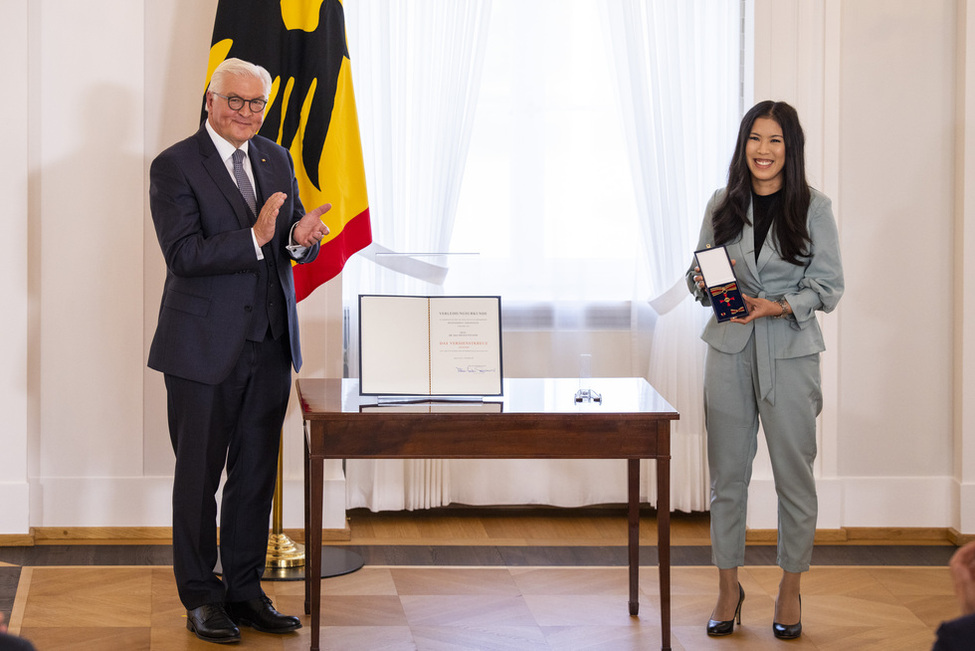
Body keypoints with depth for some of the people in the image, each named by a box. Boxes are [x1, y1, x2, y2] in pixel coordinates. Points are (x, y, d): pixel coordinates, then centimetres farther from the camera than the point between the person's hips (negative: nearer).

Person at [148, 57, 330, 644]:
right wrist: (255, 238, -28)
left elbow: (296, 245, 11)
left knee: (257, 475, 11)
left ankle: (246, 591, 22)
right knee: (199, 475, 4)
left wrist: (301, 238, -14)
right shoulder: (174, 167, -8)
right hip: (204, 347, -6)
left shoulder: (277, 161, 11)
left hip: (269, 344, 6)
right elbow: (183, 255, -17)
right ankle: (201, 598, 14)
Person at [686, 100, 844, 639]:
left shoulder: (813, 209, -1)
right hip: (729, 351, 2)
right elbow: (698, 275, 14)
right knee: (727, 473, 6)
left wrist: (779, 306, -19)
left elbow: (828, 286, -3)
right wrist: (707, 285, -9)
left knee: (793, 474, 2)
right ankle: (728, 589, 17)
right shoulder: (722, 205, 7)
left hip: (790, 354, -2)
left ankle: (790, 590, 16)